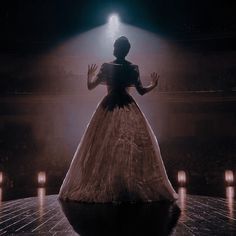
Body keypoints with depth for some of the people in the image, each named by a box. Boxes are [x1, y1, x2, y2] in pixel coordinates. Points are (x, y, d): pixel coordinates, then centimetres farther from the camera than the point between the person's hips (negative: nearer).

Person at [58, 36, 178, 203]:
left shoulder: (106, 67, -3)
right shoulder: (133, 68, 0)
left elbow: (90, 86, 0)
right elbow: (141, 91, 2)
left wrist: (89, 75, 22)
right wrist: (154, 84, 20)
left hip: (108, 107, 0)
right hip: (128, 108, 1)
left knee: (104, 148, 4)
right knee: (133, 146, 5)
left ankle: (103, 187, 4)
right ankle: (134, 187, 3)